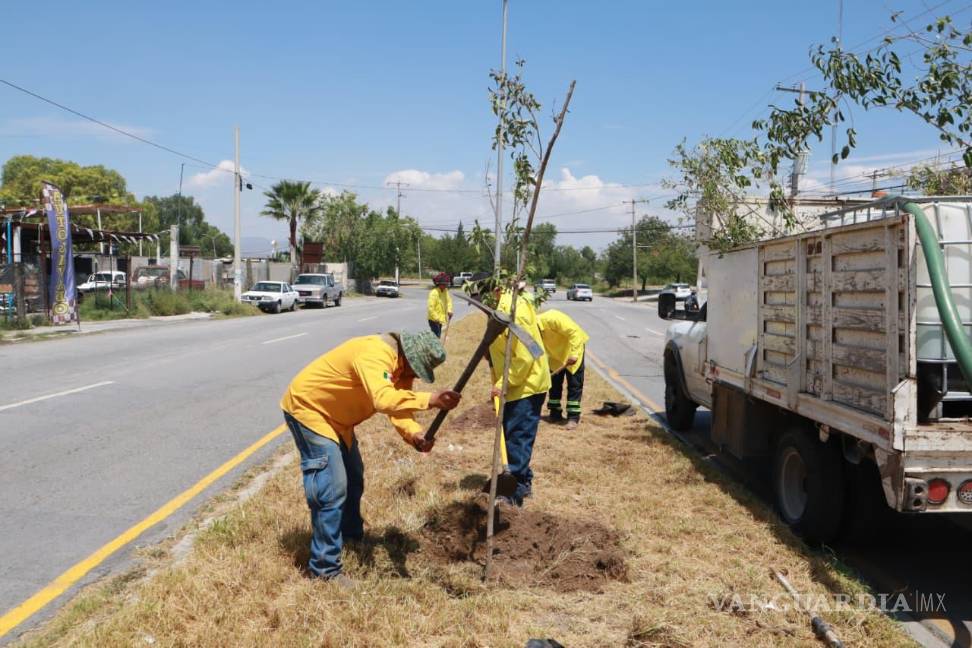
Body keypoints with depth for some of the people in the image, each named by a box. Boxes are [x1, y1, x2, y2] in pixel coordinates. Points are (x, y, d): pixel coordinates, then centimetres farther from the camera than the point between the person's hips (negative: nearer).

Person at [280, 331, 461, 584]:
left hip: (333, 416, 10)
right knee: (332, 489, -14)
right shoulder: (375, 355, -32)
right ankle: (325, 568, -5)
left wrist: (416, 435, -24)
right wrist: (429, 399, -51)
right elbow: (383, 400, -49)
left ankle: (351, 534, 44)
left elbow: (398, 405, -6)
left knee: (353, 478, 22)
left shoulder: (400, 365, -1)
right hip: (307, 408, -10)